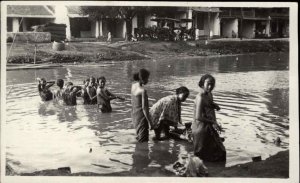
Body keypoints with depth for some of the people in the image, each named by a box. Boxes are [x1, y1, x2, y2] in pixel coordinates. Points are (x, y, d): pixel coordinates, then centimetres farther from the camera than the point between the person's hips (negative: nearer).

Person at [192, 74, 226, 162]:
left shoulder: (209, 94, 6)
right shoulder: (200, 97, -22)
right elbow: (198, 117, -28)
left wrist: (215, 105, 3)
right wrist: (213, 122, -21)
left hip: (209, 128, 10)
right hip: (201, 128, -10)